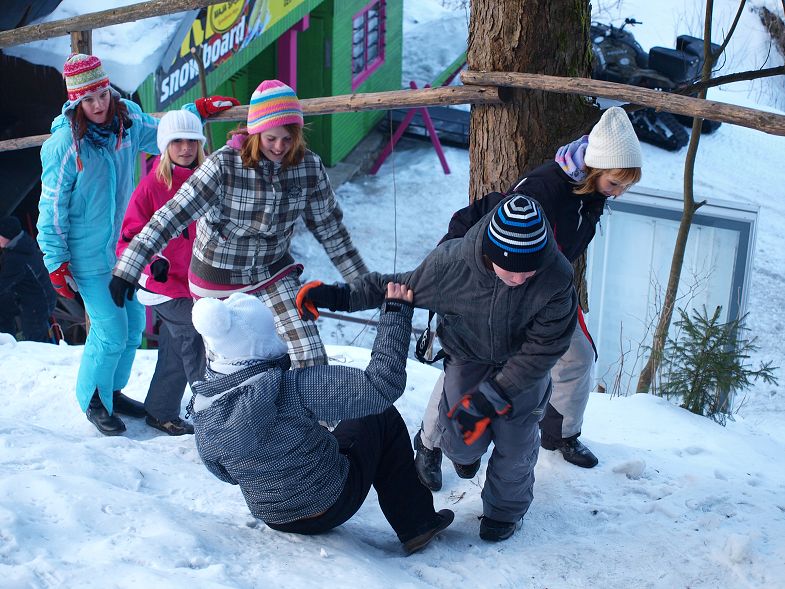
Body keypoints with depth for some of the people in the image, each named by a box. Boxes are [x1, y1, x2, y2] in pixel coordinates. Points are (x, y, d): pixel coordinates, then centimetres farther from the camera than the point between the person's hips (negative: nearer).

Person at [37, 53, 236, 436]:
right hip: (89, 256, -6)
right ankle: (93, 400, 20)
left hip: (125, 246, 6)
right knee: (112, 332, -4)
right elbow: (53, 208, -14)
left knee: (134, 326, 15)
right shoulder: (63, 145, -21)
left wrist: (199, 110, 9)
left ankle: (113, 390, 37)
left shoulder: (127, 120, -6)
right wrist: (56, 262, -11)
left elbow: (161, 134, 18)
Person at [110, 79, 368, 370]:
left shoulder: (309, 166, -12)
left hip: (274, 272, 2)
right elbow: (173, 214, -24)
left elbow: (329, 227, 1)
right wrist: (129, 269, -30)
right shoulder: (224, 165, -23)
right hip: (218, 278, -2)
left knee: (312, 361, -13)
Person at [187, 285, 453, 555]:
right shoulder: (294, 387, -32)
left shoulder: (202, 410, -15)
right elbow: (382, 384, -29)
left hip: (273, 518, 6)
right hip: (332, 505, -5)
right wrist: (396, 313, -19)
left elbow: (223, 472, 4)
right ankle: (416, 525, 17)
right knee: (383, 417, 11)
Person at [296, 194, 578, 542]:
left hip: (523, 361, 0)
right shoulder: (452, 263, -33)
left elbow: (542, 348, -26)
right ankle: (466, 451, 37)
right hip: (468, 355, 1)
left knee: (514, 445, -2)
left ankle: (505, 510, 31)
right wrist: (340, 296, -17)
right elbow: (402, 287, -13)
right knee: (462, 443, -5)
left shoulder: (557, 279, -35)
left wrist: (490, 399, -28)